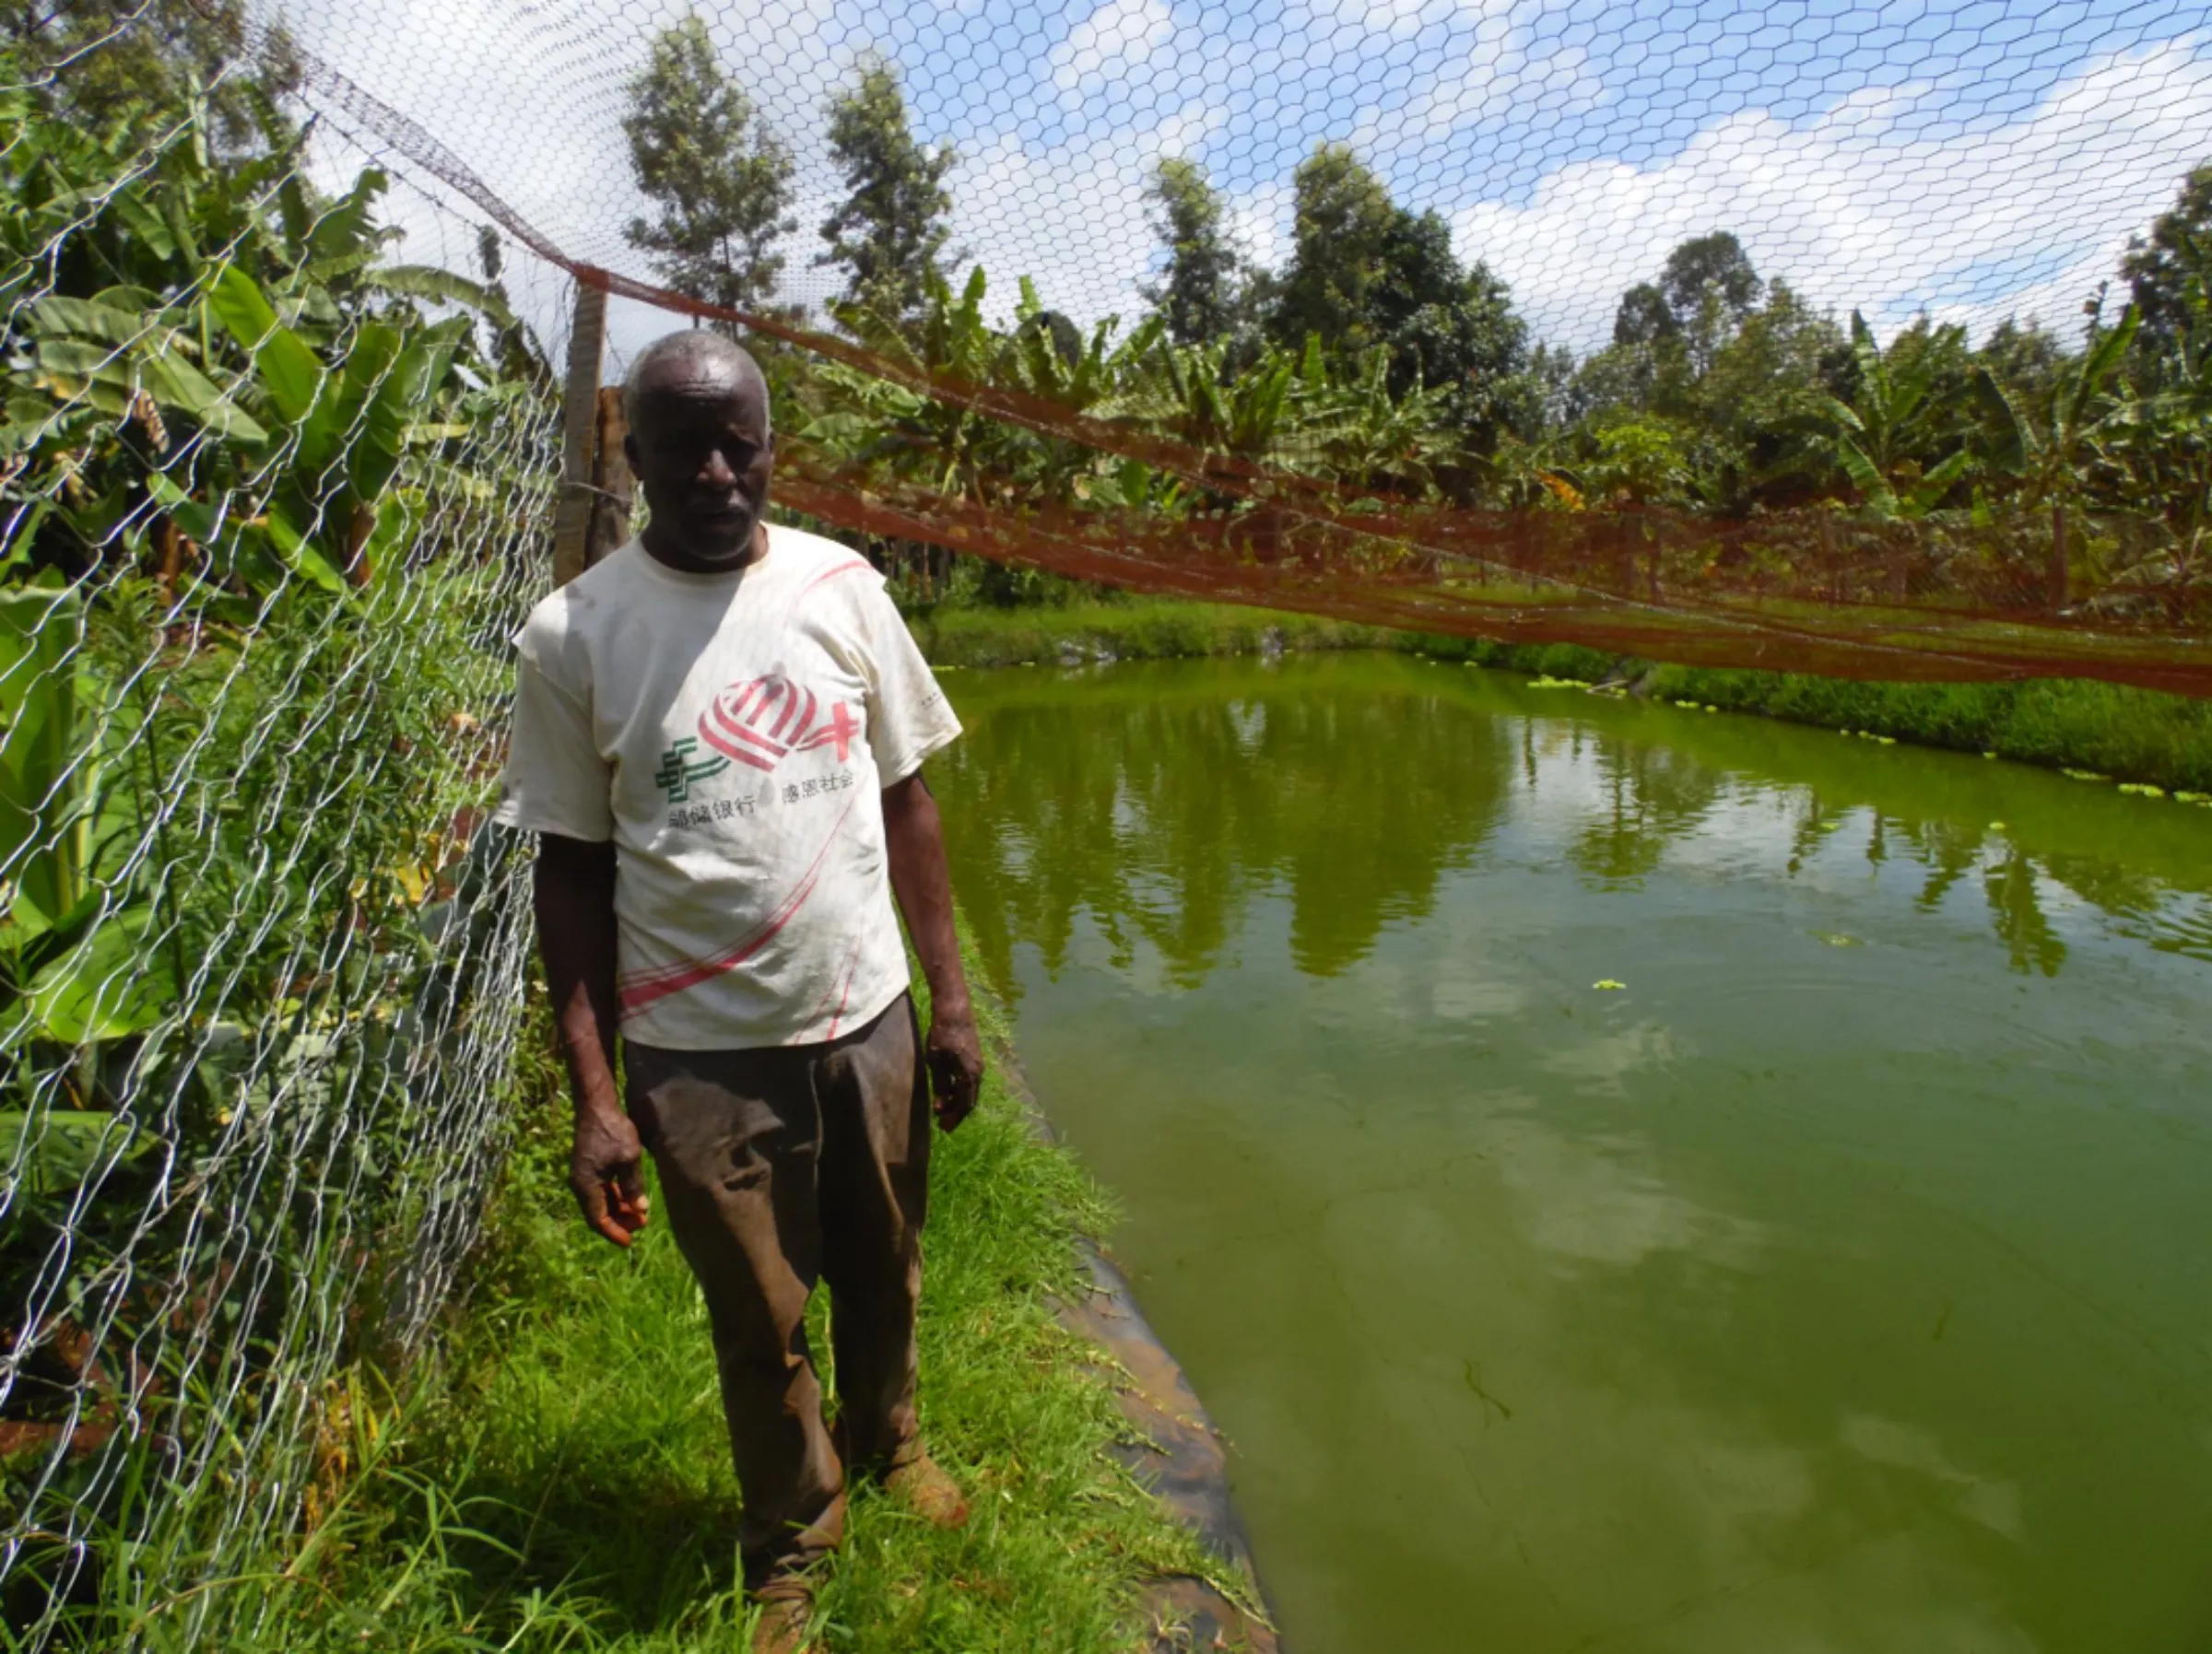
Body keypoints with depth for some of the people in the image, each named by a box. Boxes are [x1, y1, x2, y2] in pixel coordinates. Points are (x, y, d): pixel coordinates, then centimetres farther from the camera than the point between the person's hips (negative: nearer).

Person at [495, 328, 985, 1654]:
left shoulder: (842, 587, -1)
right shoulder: (573, 636, -7)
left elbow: (906, 799, 4)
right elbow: (573, 871, -3)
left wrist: (952, 999, 2)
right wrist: (596, 1100, -6)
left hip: (868, 1018, 2)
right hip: (701, 1053, -2)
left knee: (883, 1276, 19)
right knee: (761, 1323, 15)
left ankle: (890, 1440, 51)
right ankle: (791, 1547, 42)